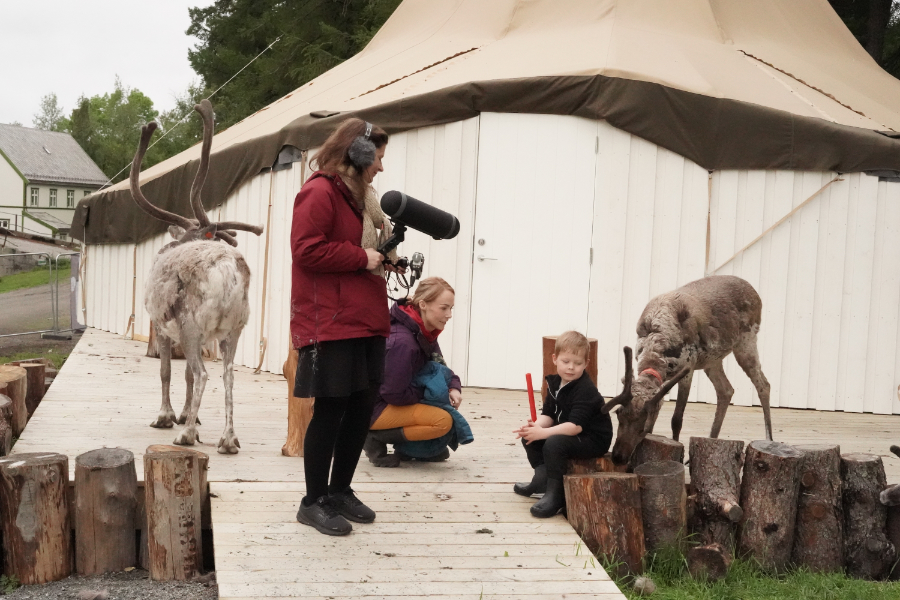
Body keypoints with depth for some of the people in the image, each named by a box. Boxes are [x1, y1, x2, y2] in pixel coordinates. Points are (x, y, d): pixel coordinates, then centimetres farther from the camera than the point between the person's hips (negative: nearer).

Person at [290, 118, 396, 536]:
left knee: (362, 406, 11)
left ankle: (340, 491, 25)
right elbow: (307, 250, -18)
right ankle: (313, 502, 9)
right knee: (330, 409, -3)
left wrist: (384, 251, 12)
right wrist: (361, 257, -14)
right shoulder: (320, 193, -10)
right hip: (330, 324, -9)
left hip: (365, 321, 10)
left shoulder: (360, 196, 21)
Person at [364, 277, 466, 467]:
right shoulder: (402, 341, -28)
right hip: (374, 408, -10)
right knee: (443, 421, -24)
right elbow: (394, 394, -26)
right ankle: (376, 439, -12)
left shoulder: (426, 333, 1)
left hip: (394, 399, 10)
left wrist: (453, 387, -7)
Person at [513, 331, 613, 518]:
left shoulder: (585, 390, -24)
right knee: (529, 438, 8)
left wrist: (543, 433, -38)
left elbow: (576, 425, -33)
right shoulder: (555, 383, 3)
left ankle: (554, 495, -22)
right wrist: (536, 426, -20)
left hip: (594, 439, -9)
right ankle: (541, 480, 19)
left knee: (553, 444, -32)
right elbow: (548, 415, 4)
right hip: (564, 432, 9)